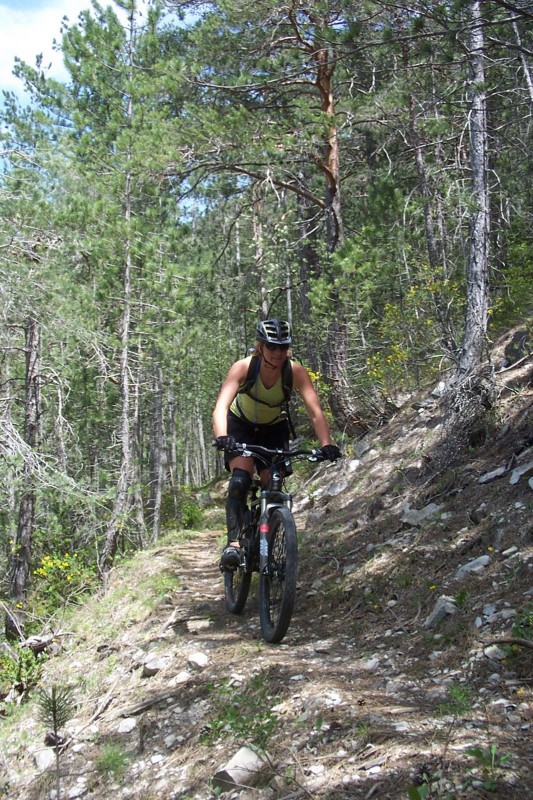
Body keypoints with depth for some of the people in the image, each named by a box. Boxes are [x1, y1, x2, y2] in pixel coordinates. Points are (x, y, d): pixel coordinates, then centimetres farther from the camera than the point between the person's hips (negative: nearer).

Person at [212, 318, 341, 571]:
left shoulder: (295, 371, -26)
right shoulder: (243, 367, -30)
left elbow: (315, 411, -34)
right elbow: (221, 407, -40)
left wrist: (326, 444, -50)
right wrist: (222, 437, -59)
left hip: (274, 428, 2)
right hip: (241, 425, -2)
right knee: (240, 480, -25)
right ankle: (233, 543, -26)